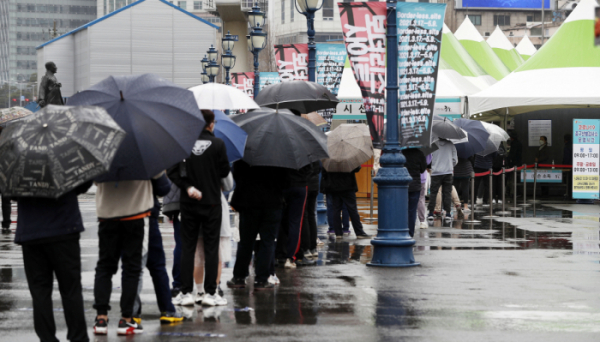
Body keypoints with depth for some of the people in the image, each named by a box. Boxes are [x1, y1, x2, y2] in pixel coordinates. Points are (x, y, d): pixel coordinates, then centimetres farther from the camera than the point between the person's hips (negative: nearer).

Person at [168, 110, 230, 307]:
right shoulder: (217, 144, -7)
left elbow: (173, 172, -6)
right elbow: (224, 171, -1)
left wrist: (187, 187, -7)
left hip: (189, 203, 2)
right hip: (211, 202, -2)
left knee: (188, 248, 8)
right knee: (211, 248, 4)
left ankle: (186, 292, 7)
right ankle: (210, 293, 3)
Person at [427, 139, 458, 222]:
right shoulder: (450, 144, 0)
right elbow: (455, 160, 5)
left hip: (436, 172, -1)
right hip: (448, 171, 1)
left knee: (433, 193, 5)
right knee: (447, 193, 5)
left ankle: (431, 213, 1)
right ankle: (448, 213, 3)